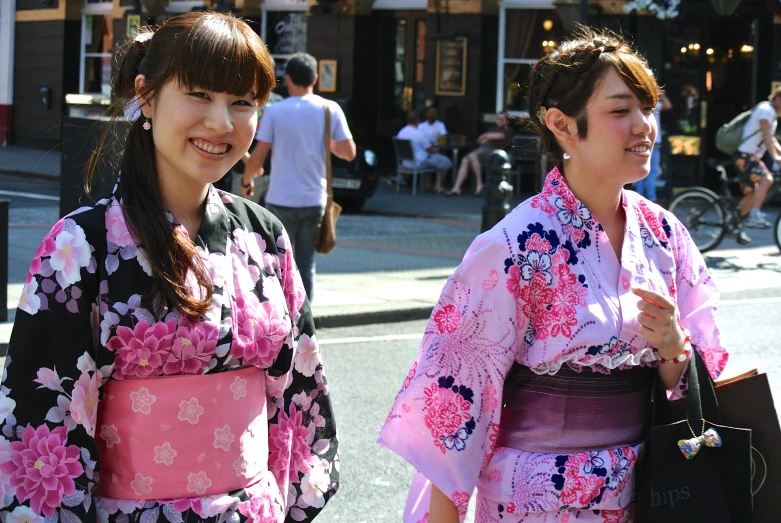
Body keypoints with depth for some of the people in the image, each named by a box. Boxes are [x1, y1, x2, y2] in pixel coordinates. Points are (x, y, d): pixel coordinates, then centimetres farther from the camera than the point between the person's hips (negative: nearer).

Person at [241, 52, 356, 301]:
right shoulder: (331, 110, -1)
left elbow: (257, 157, -7)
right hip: (314, 201, 2)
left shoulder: (274, 112, -7)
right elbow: (349, 152, 0)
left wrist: (246, 181, 11)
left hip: (281, 201, -2)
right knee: (306, 266, 9)